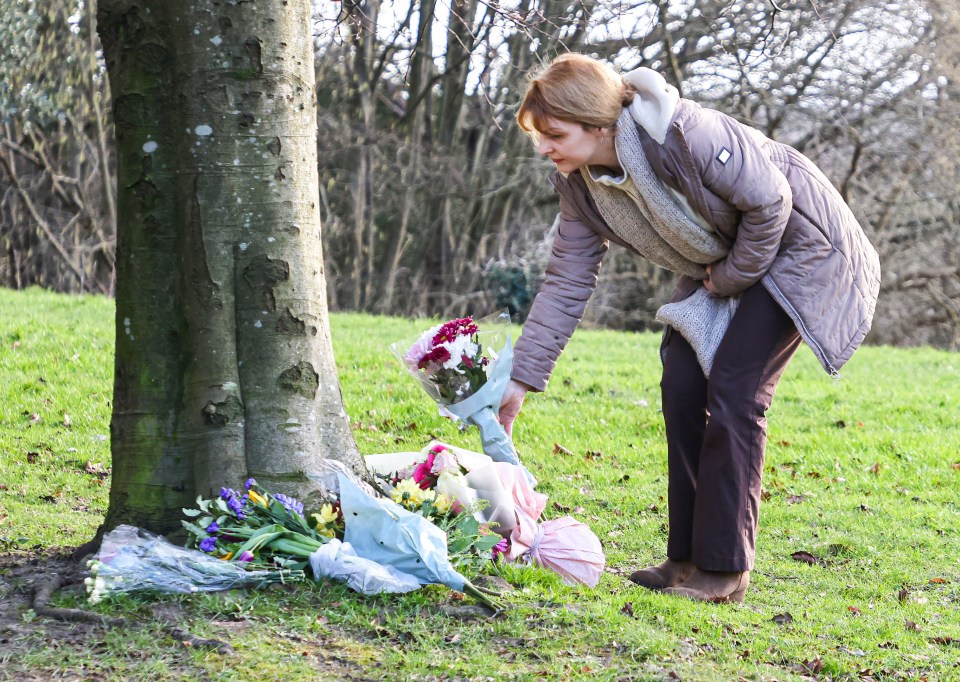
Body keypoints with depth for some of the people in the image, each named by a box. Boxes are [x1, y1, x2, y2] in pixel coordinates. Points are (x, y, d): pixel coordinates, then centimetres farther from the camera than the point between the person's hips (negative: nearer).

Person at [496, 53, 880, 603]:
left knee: (733, 391, -14)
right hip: (720, 269, 8)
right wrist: (522, 378, -8)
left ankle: (725, 568, -8)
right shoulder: (581, 186, -9)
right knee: (682, 387, -3)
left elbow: (768, 200, -25)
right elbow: (567, 283, -5)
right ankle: (689, 556, 7)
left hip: (797, 246, -7)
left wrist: (732, 276, -14)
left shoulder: (683, 135, -34)